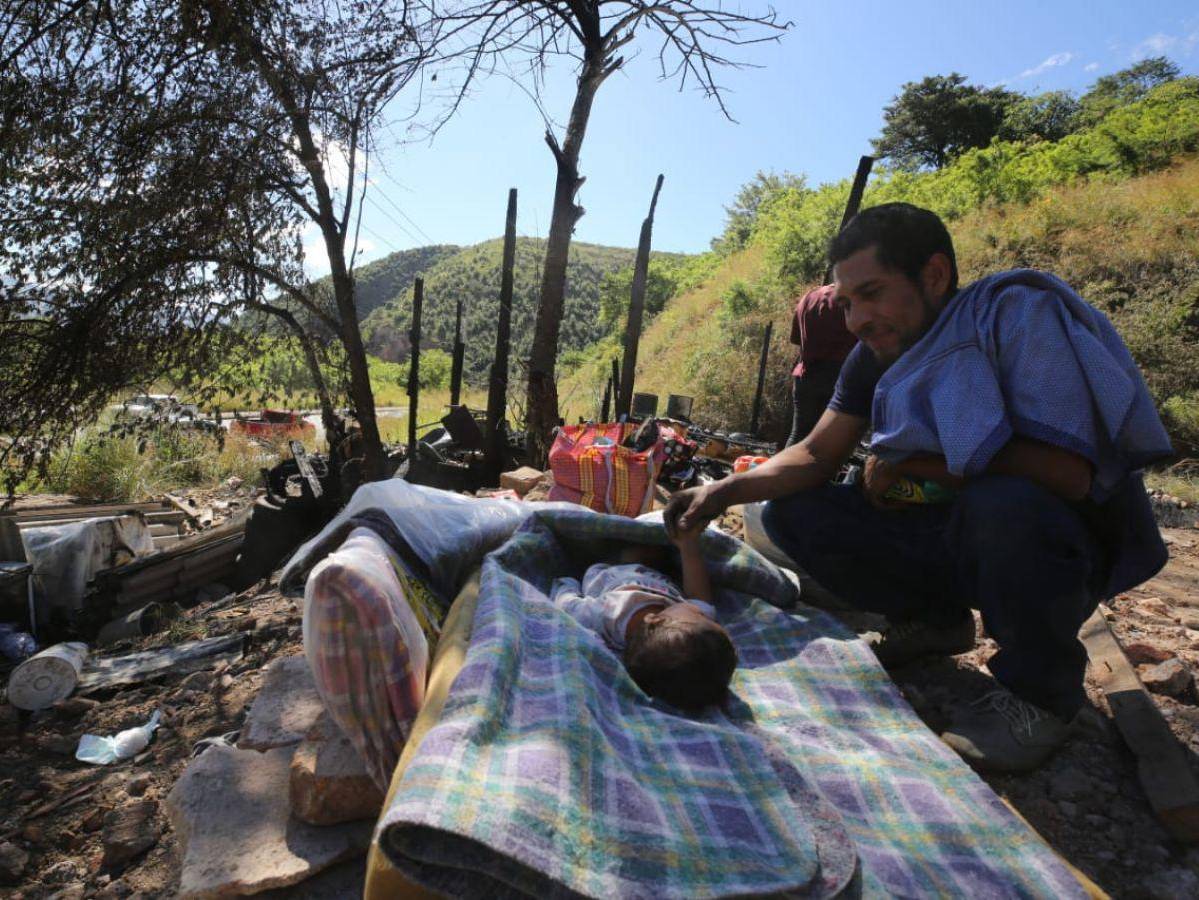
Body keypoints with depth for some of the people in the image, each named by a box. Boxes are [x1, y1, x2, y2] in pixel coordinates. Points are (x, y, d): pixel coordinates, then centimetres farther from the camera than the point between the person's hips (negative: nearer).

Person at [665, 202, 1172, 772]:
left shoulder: (1019, 309, -21)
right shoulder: (878, 354, -2)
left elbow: (1066, 472, -31)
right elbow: (816, 455, 0)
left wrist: (910, 462, -20)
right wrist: (724, 491, -17)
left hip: (1067, 542, -6)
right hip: (952, 533, 6)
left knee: (1001, 504, -39)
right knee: (790, 512, -7)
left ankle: (1042, 692, -10)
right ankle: (935, 620, 13)